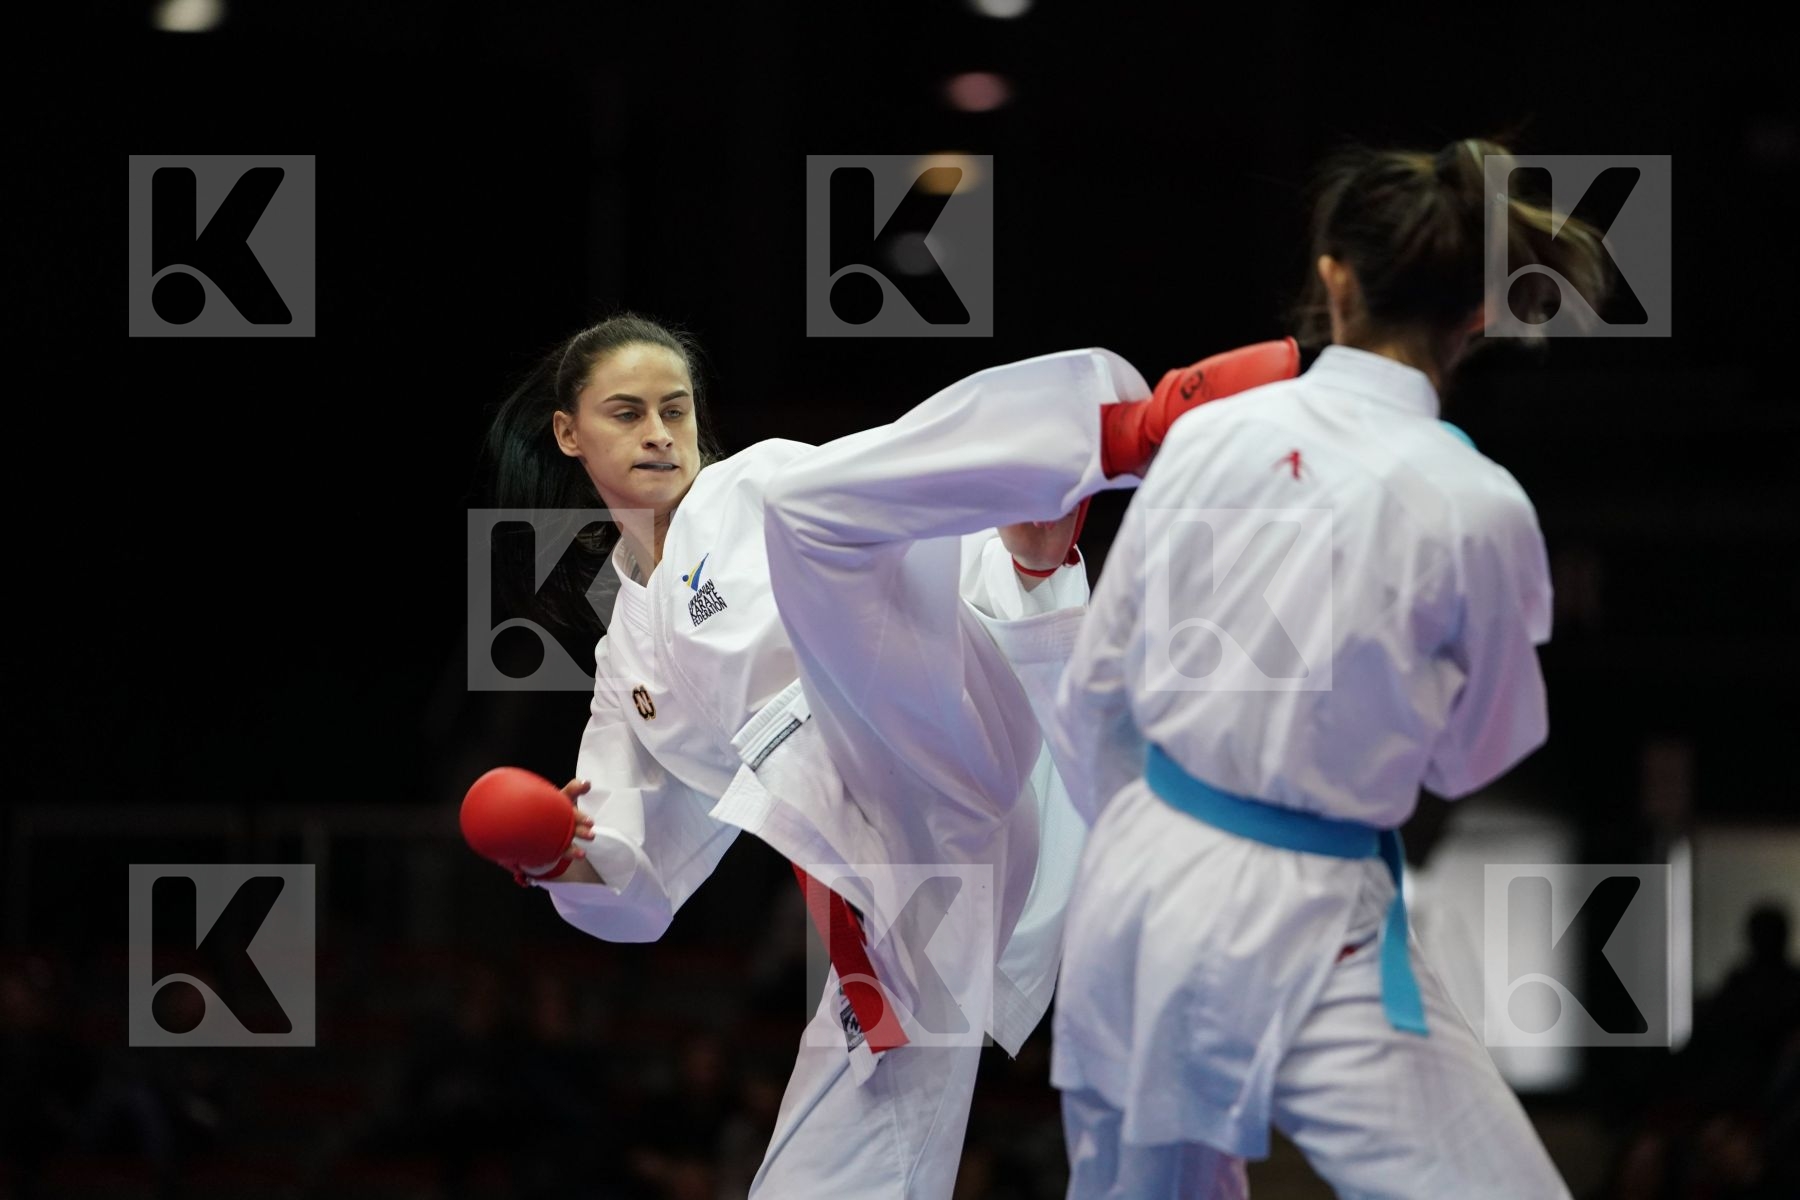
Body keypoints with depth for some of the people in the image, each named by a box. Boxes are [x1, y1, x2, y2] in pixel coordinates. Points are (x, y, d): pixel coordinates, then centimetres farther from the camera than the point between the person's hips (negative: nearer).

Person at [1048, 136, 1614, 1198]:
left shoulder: (1207, 436, -2)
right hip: (1299, 930, -6)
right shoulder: (1475, 508, -15)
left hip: (1137, 883, 6)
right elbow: (1474, 758, 1)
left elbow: (1094, 697, 7)